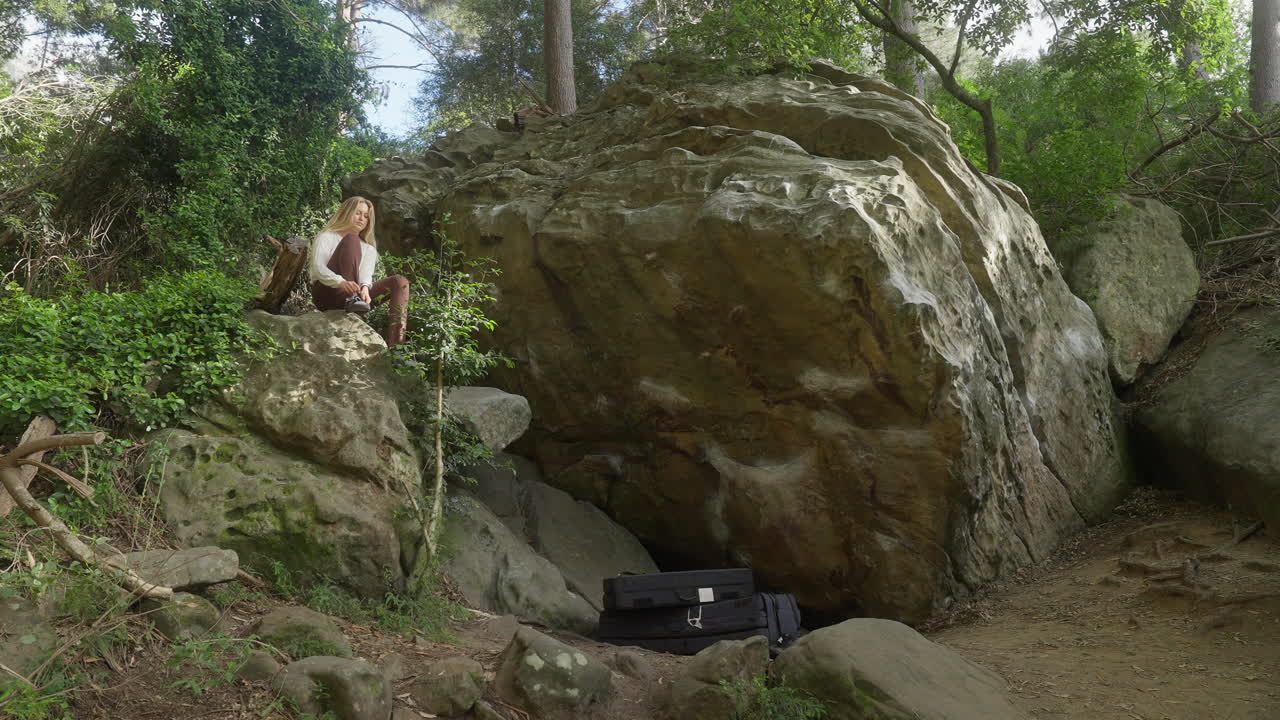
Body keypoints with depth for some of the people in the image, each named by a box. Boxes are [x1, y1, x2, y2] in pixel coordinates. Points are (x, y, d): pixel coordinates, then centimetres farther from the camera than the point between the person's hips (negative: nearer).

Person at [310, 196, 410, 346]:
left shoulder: (368, 248, 25)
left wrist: (365, 288, -24)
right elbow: (317, 268, -8)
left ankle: (394, 346, -34)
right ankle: (352, 299, -40)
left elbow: (366, 274, 3)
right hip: (327, 295, -4)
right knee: (351, 239, -18)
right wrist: (341, 282, -30)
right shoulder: (326, 238, 12)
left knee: (400, 282, -17)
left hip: (355, 293, 4)